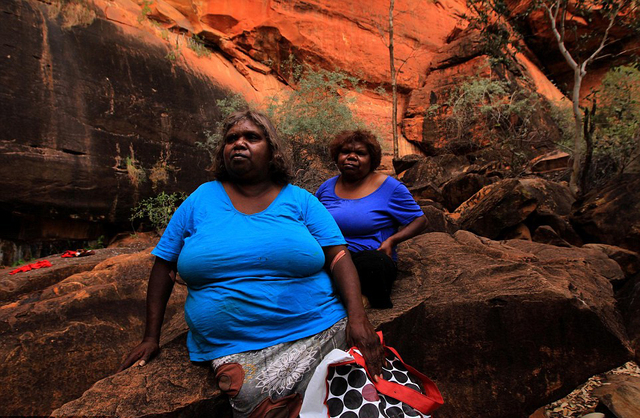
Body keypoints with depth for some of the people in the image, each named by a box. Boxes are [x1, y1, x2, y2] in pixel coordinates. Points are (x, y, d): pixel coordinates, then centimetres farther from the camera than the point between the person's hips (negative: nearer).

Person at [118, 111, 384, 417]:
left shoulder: (299, 200, 6)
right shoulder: (202, 199, 8)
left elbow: (339, 258, -1)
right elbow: (164, 266, 12)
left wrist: (357, 317, -16)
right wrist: (151, 337, 8)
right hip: (231, 348, 0)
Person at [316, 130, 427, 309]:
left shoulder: (389, 187, 4)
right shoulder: (327, 187, 16)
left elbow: (420, 220, 6)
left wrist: (391, 240, -11)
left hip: (369, 256, -2)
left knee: (374, 264, -40)